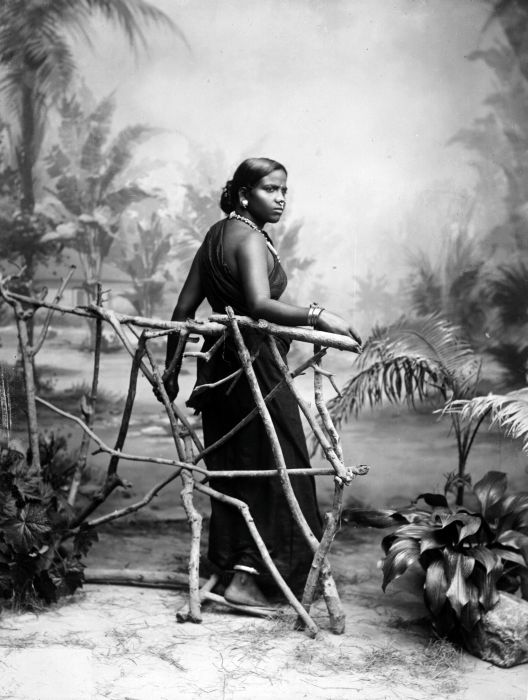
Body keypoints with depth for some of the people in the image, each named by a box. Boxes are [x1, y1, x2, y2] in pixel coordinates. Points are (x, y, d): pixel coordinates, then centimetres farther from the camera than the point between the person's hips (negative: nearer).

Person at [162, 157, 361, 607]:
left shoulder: (217, 234, 13)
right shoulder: (251, 238, -14)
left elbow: (184, 309, 14)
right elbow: (260, 305, -31)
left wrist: (171, 367, 18)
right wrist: (316, 315, -34)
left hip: (220, 365, 9)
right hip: (255, 366, -9)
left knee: (231, 469, 16)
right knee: (278, 469, 0)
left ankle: (228, 567, 27)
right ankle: (248, 577, 0)